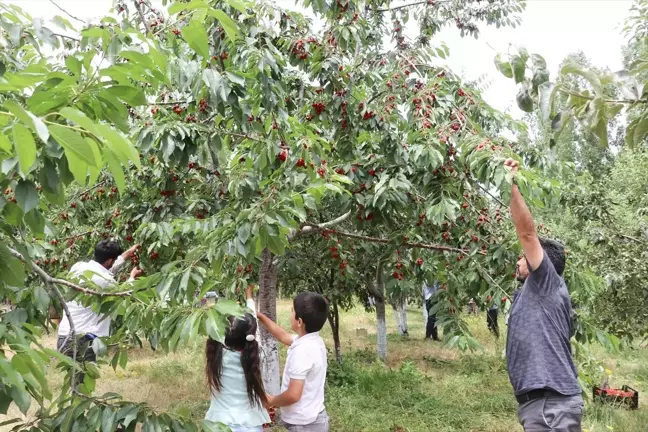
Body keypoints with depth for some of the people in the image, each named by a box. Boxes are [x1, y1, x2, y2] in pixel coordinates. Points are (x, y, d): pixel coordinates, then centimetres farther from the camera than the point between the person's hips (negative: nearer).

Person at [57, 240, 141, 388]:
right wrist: (132, 277, 27)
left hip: (64, 338, 8)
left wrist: (126, 255, 31)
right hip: (82, 340, -8)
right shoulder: (104, 280, -14)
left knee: (76, 385, 17)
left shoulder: (77, 267, 6)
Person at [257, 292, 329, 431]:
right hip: (313, 419, 9)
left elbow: (293, 395, -28)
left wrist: (271, 401, -9)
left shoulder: (302, 350, -26)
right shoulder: (313, 341, 3)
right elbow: (283, 336, 22)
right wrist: (259, 316, 23)